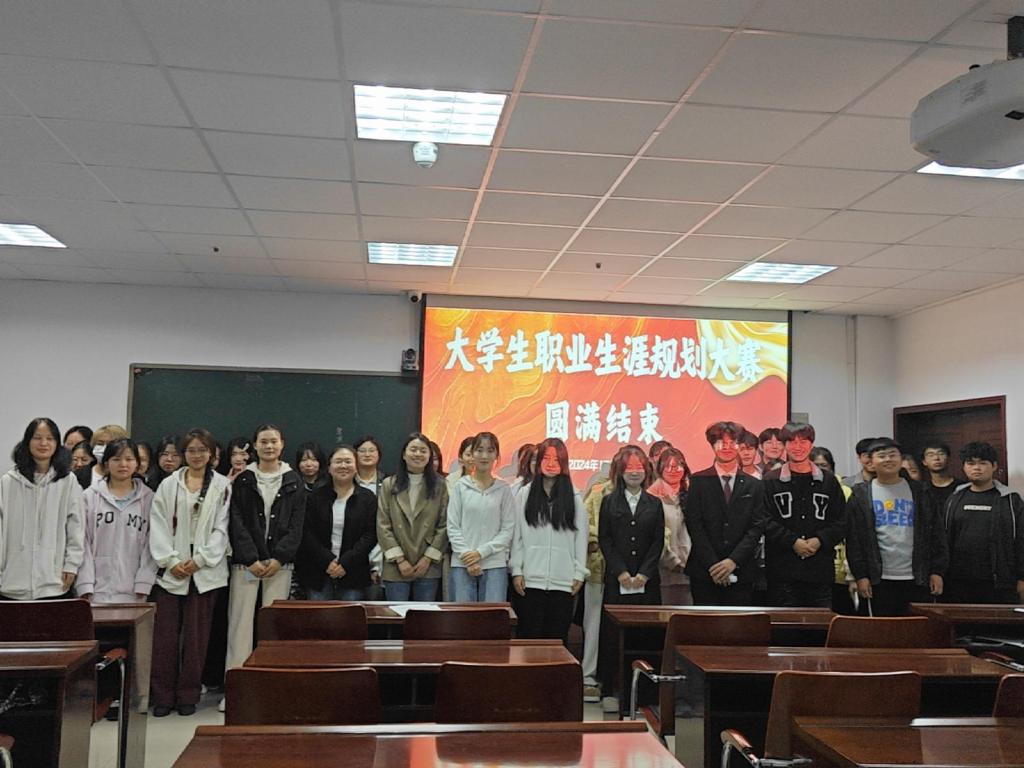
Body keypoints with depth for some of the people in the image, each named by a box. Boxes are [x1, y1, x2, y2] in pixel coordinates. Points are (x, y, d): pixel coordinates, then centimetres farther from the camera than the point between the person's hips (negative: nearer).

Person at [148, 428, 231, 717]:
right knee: (165, 635, 2)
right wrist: (170, 560, -7)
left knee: (196, 636, 4)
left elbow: (221, 528, 0)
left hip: (204, 570, -1)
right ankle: (163, 696, 12)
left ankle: (188, 695, 15)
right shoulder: (168, 484, 7)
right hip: (171, 569, 1)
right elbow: (158, 525, 2)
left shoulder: (222, 486, 4)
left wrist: (199, 560, -8)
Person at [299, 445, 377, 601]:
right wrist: (327, 561, -12)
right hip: (318, 574, 1)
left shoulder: (367, 498, 4)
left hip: (352, 575, -1)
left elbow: (370, 535, -3)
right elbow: (307, 533, 0)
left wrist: (345, 563, -12)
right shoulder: (316, 496, 6)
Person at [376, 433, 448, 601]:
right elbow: (383, 526, 0)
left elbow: (444, 525, 2)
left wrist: (429, 557, -6)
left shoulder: (439, 486, 5)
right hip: (396, 568, 0)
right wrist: (399, 559, -7)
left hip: (428, 568, 0)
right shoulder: (389, 485, 5)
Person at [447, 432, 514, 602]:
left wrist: (481, 553, -9)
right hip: (462, 565, 0)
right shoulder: (460, 487, 4)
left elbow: (508, 529, 1)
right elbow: (453, 527, 1)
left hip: (495, 565, 0)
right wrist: (467, 557, -8)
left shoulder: (504, 489, 4)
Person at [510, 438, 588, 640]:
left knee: (557, 637, 4)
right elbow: (517, 535, 4)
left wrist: (580, 573, 2)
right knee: (529, 635, 2)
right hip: (531, 579, 0)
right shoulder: (524, 494, 6)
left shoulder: (574, 498, 6)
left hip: (563, 581, 0)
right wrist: (516, 570, -1)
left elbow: (581, 538, 6)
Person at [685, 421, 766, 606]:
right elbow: (694, 526, -3)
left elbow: (757, 527, 2)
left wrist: (733, 561, -10)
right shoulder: (698, 481, 3)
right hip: (704, 571, -1)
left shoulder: (753, 485, 9)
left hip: (741, 573, 2)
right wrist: (712, 564, -10)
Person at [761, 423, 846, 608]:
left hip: (820, 570, 2)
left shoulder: (828, 481, 12)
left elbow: (842, 522, 7)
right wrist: (792, 542, -14)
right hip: (782, 570, -2)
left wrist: (820, 540, -9)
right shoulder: (770, 481, 5)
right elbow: (765, 521, -4)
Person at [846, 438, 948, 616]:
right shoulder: (861, 495, 3)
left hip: (916, 579, 1)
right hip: (878, 580, -1)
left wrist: (937, 571, 1)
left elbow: (936, 533, 8)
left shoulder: (918, 493, 8)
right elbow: (854, 539, -1)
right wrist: (860, 575, -6)